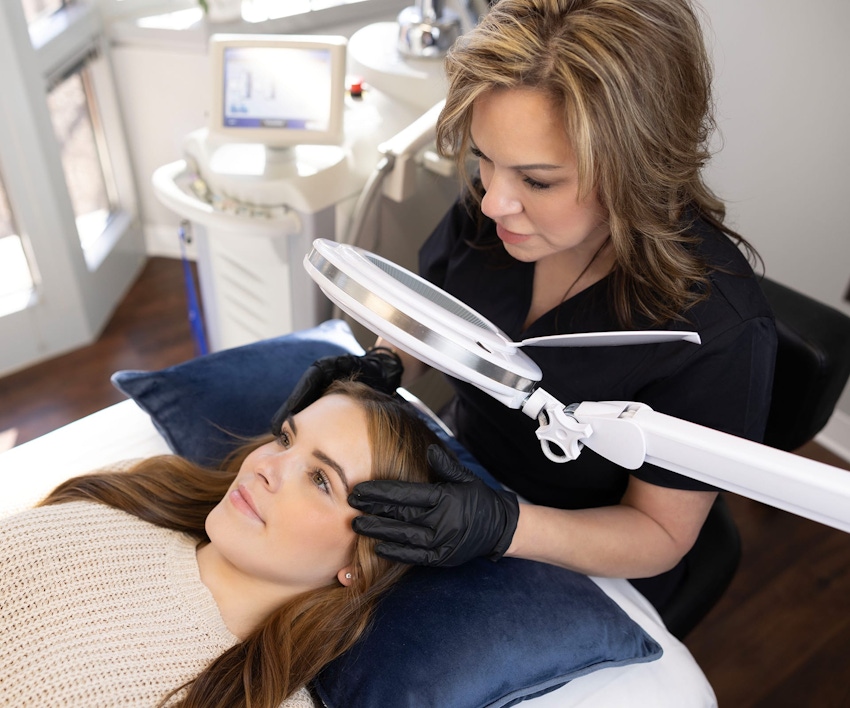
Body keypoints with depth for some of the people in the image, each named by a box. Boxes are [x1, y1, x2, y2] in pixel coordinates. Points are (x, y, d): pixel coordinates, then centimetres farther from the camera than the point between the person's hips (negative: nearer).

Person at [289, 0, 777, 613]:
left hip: (580, 577, -4)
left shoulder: (719, 328, -30)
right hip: (459, 482, 5)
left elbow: (661, 534, -18)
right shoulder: (486, 210, -16)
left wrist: (506, 528, -35)